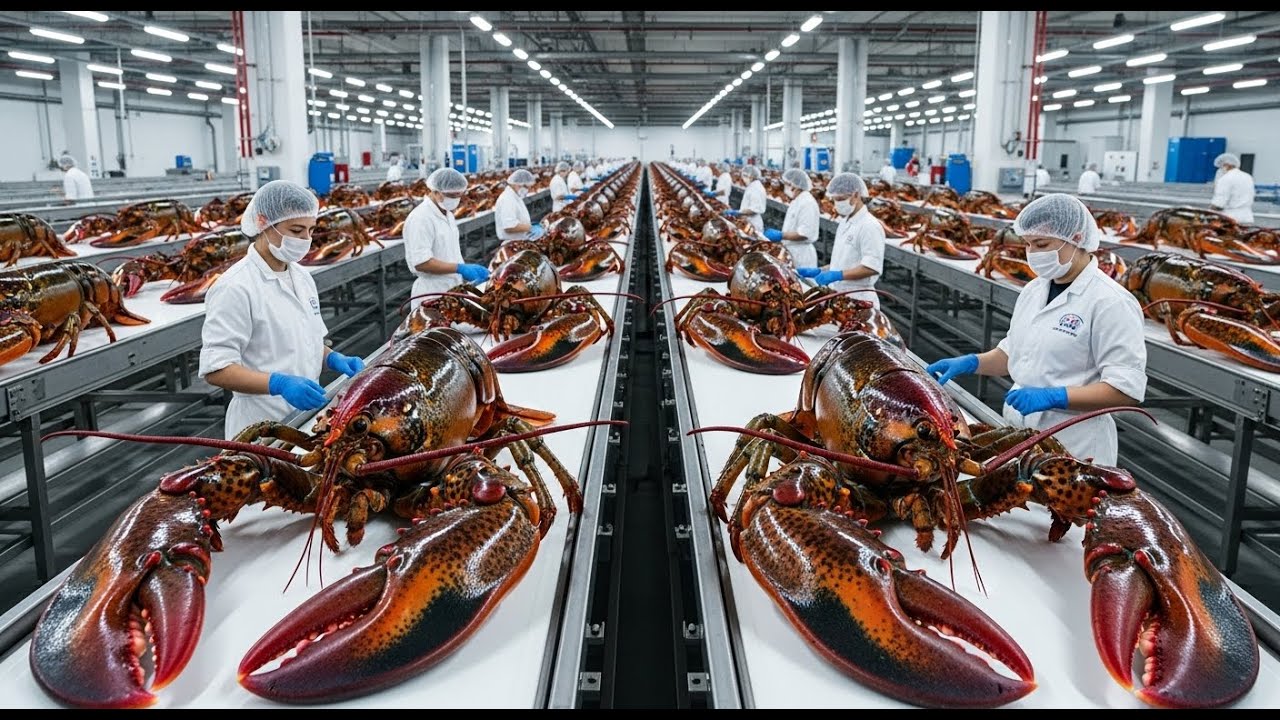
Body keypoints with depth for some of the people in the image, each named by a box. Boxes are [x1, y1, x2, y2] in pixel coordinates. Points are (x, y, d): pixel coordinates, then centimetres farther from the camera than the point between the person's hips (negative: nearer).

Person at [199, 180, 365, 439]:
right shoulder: (236, 288, -18)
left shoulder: (301, 276, 5)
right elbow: (216, 369, -21)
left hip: (306, 415, 7)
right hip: (263, 425, -7)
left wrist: (333, 359, -4)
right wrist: (279, 383, -33)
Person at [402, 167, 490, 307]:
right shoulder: (420, 218, -17)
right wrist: (460, 268, -25)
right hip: (433, 295, -9)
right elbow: (421, 262, -23)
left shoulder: (447, 214, 11)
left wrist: (467, 273, 6)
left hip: (453, 289, 9)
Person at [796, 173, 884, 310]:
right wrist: (819, 271, 9)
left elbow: (872, 267, -22)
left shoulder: (870, 226, -15)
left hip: (857, 300, -8)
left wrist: (838, 275, -26)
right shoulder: (844, 222, 13)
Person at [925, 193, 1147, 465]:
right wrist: (970, 363, 1)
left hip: (1073, 445, -7)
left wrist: (1052, 397, -29)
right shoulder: (1034, 289, 6)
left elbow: (1127, 388, -21)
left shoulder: (1110, 302, -17)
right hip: (1018, 432, 7)